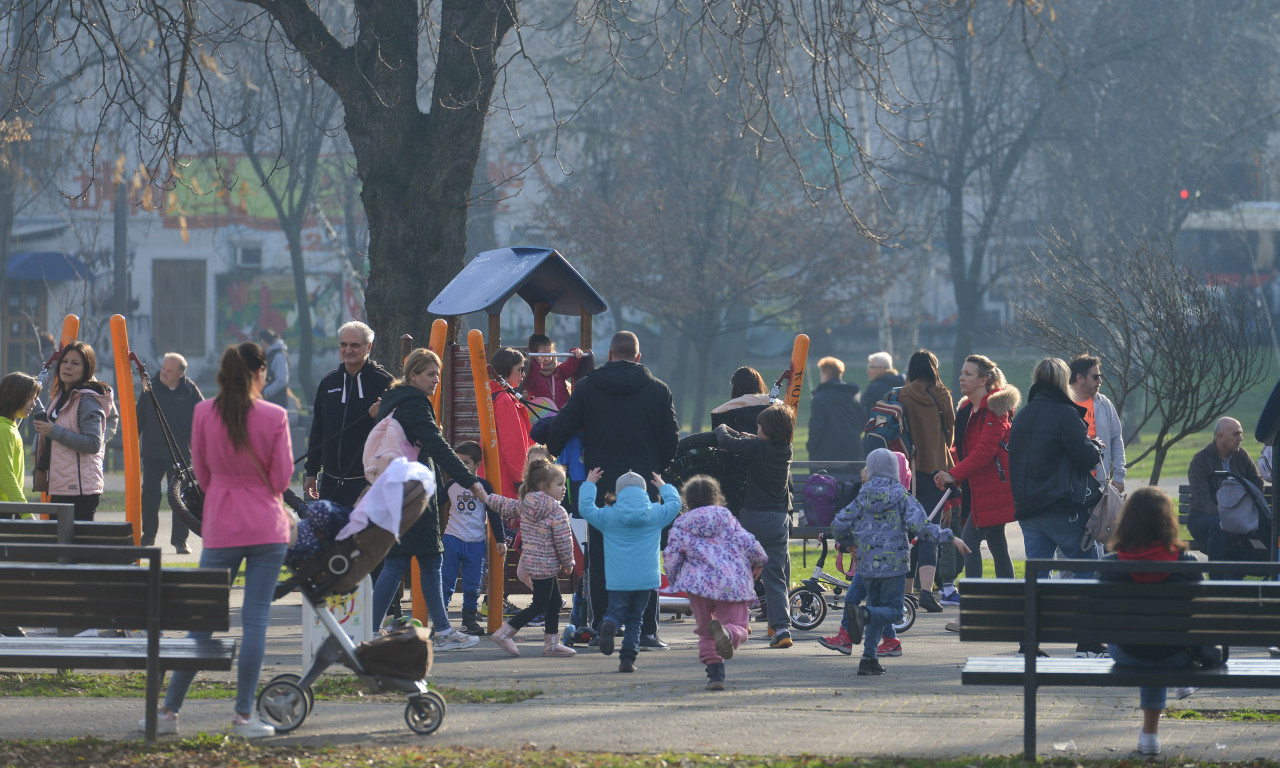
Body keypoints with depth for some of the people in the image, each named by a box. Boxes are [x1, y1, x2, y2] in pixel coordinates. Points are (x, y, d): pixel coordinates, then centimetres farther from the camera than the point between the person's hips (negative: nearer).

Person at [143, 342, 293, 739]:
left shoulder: (204, 413, -2)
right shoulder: (274, 416, -7)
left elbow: (201, 473, 8)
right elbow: (282, 478, -3)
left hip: (221, 527, 2)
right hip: (267, 527, -2)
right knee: (256, 618, 2)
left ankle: (169, 710, 9)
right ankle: (244, 713, 0)